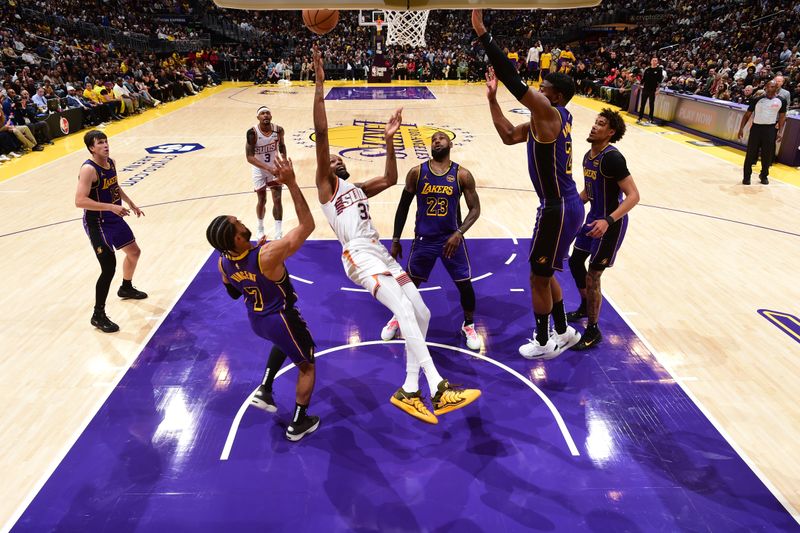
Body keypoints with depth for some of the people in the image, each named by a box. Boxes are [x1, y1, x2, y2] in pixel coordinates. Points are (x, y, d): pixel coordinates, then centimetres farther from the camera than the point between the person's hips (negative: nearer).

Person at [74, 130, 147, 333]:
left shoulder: (111, 162, 3)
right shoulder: (88, 169, -24)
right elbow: (80, 201, -31)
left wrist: (131, 203, 20)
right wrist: (111, 206, -34)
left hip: (114, 218, 9)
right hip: (97, 223, -9)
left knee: (134, 252, 23)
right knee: (109, 267, -13)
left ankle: (126, 288, 50)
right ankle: (98, 315, 1)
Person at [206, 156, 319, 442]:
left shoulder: (223, 262, -14)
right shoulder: (268, 255, -35)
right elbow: (307, 225, -29)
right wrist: (291, 184, -31)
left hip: (255, 320, 6)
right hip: (280, 319, -6)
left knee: (283, 341, 39)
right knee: (307, 367, 19)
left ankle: (264, 391, 32)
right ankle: (298, 424, 28)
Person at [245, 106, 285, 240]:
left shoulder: (278, 130, -14)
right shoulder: (252, 133, -23)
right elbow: (249, 157, -25)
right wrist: (268, 168, -33)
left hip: (275, 168, 2)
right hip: (259, 170, -2)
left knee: (277, 200, -3)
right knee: (262, 200, 9)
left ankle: (278, 233, 2)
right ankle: (260, 228, 33)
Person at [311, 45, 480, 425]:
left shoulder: (357, 189, 29)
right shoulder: (326, 184, 7)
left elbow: (391, 179, 26)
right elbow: (320, 133, -4)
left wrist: (388, 139, 21)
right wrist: (319, 85, -8)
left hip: (380, 253, 8)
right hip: (359, 256, -8)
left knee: (421, 314, -1)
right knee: (405, 312, -25)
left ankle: (409, 391, 6)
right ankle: (438, 389, -29)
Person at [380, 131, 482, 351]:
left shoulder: (462, 175, -7)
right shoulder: (416, 172, -5)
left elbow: (475, 209, -4)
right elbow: (403, 206, 3)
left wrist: (459, 233, -20)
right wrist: (395, 240, 3)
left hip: (451, 238, 0)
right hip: (424, 239, 1)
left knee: (465, 285, 3)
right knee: (410, 282, 10)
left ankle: (469, 325, 29)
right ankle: (398, 318, 37)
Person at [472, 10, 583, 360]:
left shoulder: (550, 113, -17)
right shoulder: (548, 119, 11)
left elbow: (514, 82, -26)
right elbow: (509, 136, 15)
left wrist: (482, 32, -24)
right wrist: (492, 99, 9)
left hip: (558, 209, -10)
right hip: (564, 204, 10)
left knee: (539, 278, 5)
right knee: (543, 273, 22)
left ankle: (543, 344, 23)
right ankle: (564, 333, 37)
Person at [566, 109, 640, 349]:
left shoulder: (612, 158, -23)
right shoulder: (588, 156, 5)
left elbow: (633, 195, -26)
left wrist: (608, 221, -37)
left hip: (610, 224, -9)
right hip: (594, 217, 9)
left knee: (592, 277, -5)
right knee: (575, 261, 20)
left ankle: (593, 331, 11)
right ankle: (585, 306, 44)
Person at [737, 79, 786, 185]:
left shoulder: (781, 101, 1)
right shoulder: (757, 99, -2)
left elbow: (782, 117, 8)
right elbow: (747, 115, 3)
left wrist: (780, 132, 1)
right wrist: (741, 128, -4)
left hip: (771, 129, 1)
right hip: (756, 127, -1)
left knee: (767, 154, 6)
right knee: (751, 153, -2)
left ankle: (764, 175, 24)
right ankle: (747, 176, 9)